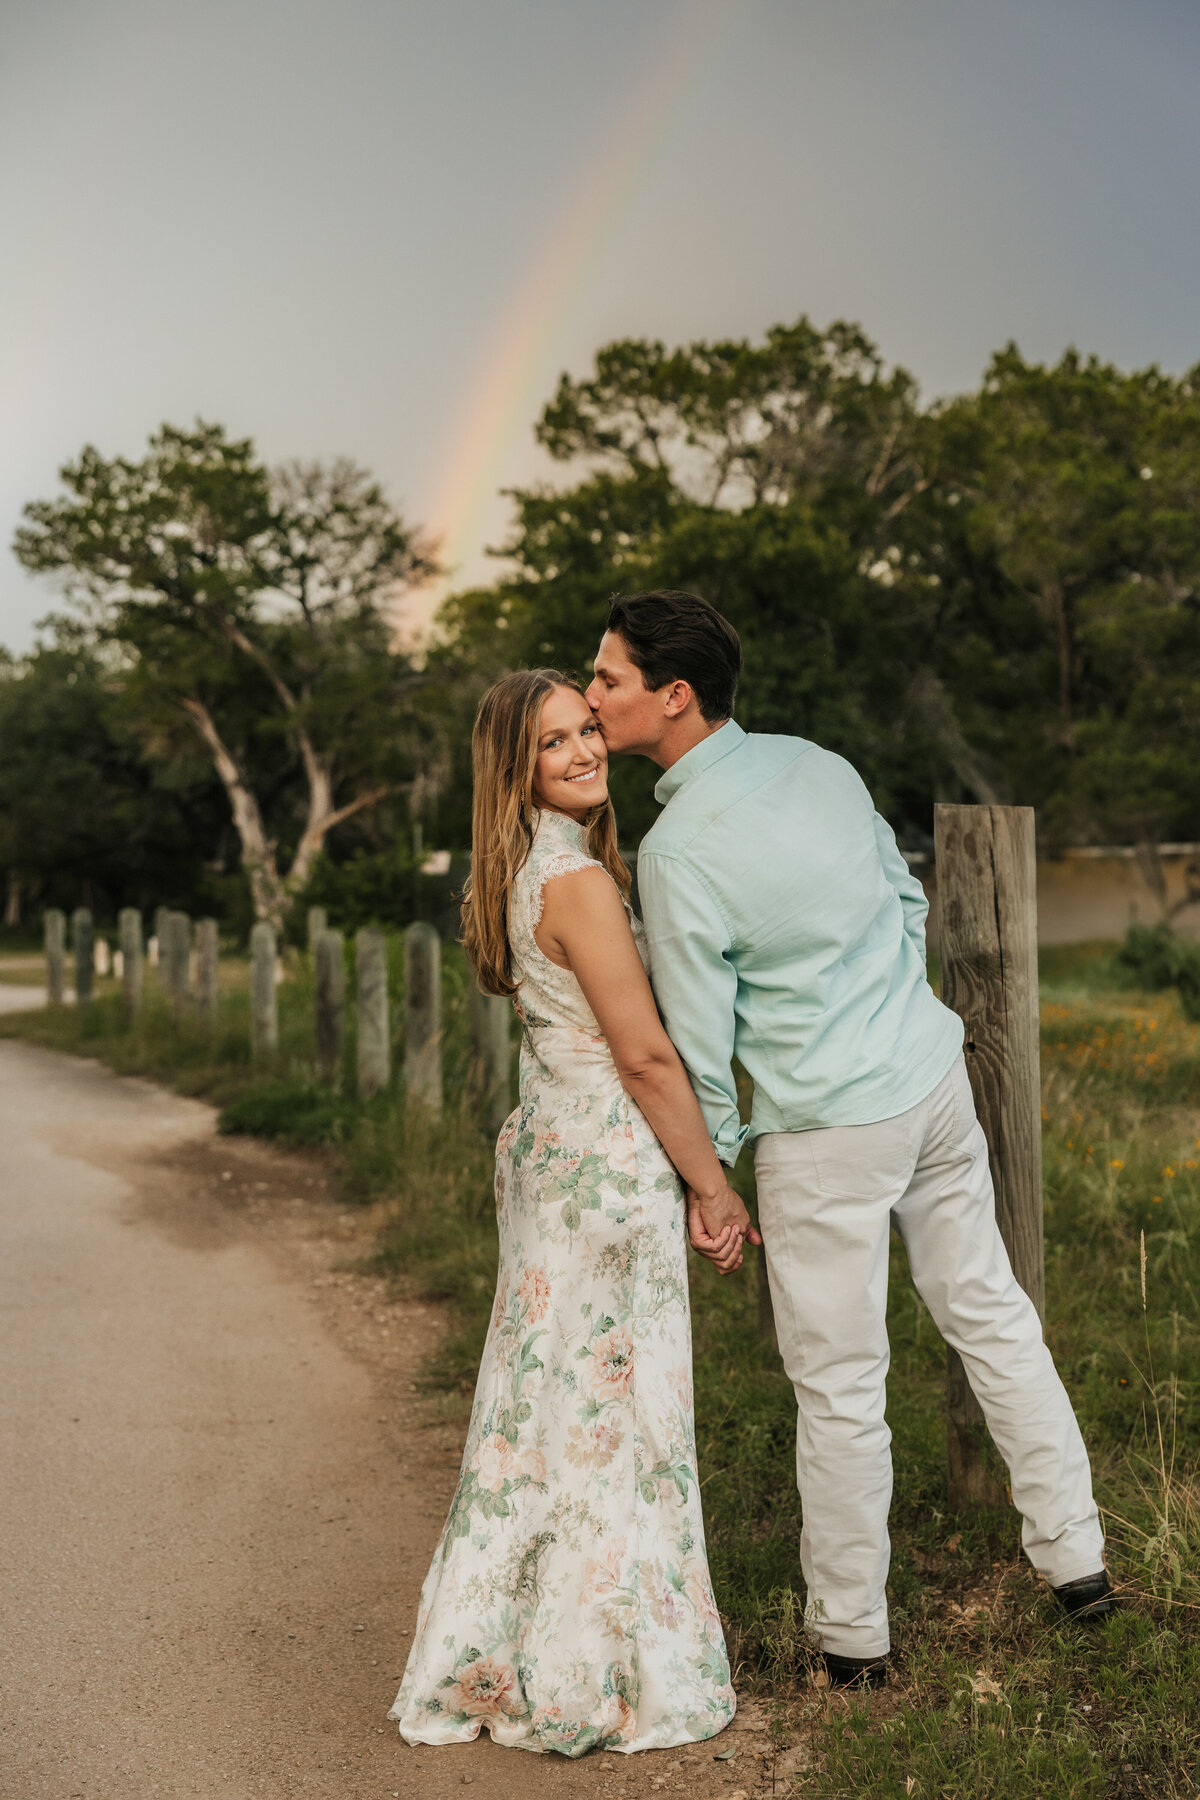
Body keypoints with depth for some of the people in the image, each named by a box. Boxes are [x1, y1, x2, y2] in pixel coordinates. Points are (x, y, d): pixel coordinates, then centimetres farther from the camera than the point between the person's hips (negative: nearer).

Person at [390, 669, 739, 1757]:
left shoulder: (519, 876, 11)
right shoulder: (579, 881, -18)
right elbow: (646, 1058, -17)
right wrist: (715, 1189, -10)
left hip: (547, 1143, 9)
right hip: (611, 1160, -9)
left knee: (546, 1401, 15)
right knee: (617, 1411, 1)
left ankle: (495, 1658, 26)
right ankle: (612, 1678, 13)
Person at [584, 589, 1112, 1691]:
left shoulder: (677, 850, -19)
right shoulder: (817, 764, 1)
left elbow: (700, 1038, -13)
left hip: (828, 1136, -7)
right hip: (934, 1077, 7)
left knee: (840, 1389, 6)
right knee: (991, 1313, 19)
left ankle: (852, 1638, 21)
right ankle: (1075, 1556, 30)